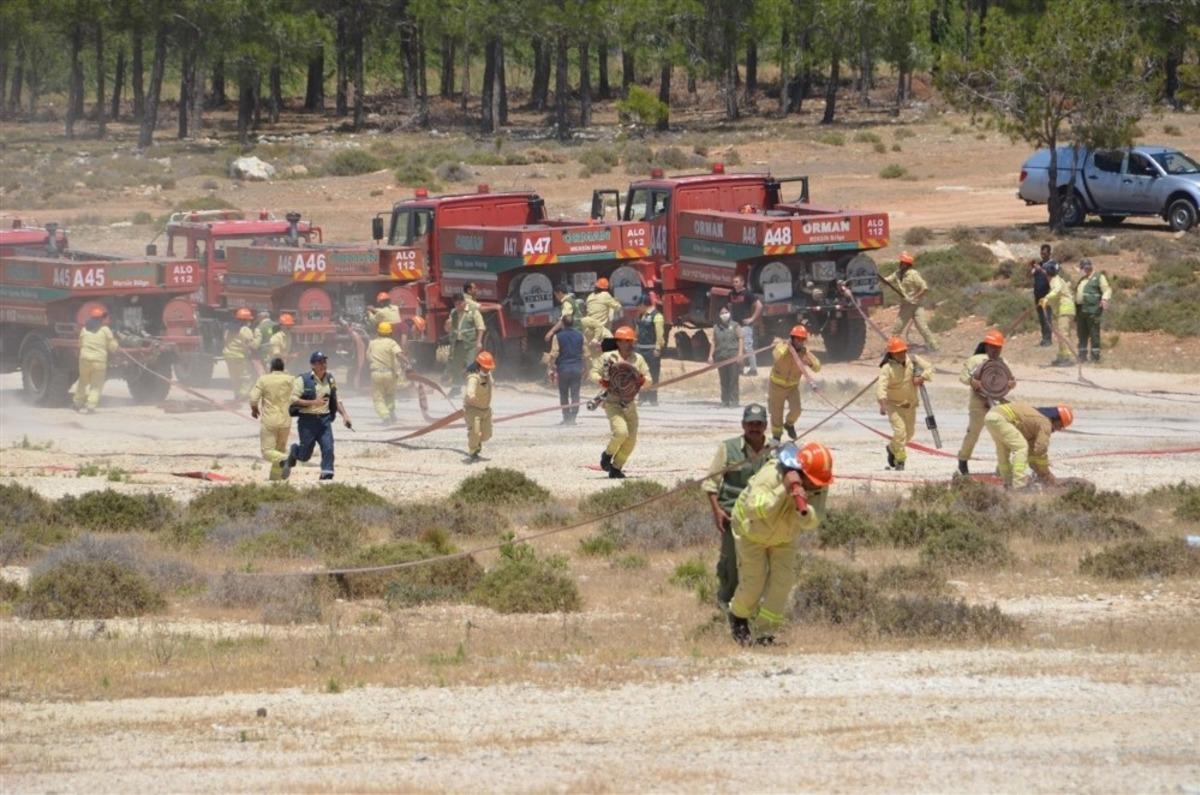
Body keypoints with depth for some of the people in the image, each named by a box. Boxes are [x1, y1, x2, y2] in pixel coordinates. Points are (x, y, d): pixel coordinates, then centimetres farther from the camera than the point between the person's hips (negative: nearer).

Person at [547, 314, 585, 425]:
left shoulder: (558, 337, -5)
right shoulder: (580, 336, 3)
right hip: (577, 369, 2)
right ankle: (573, 417, -4)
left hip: (563, 369, -2)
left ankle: (566, 417, 6)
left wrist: (552, 369, 0)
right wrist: (585, 369, 16)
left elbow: (554, 354, -8)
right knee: (575, 394, 3)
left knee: (564, 395, 9)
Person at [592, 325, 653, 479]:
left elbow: (649, 380, 7)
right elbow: (594, 373, 1)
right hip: (612, 403, -5)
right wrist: (603, 381, -19)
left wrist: (642, 380, -17)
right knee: (621, 431, -25)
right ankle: (608, 454, 5)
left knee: (631, 440, 4)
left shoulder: (638, 359, 5)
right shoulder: (607, 357, -6)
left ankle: (616, 468, 20)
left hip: (630, 403, 5)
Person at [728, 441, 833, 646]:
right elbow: (754, 509, -55)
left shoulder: (819, 487, -26)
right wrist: (783, 490, -60)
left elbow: (812, 522, -35)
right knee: (753, 581, -4)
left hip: (784, 537, 4)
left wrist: (802, 506, -58)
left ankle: (765, 633, 3)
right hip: (752, 531, -4)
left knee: (783, 579, -8)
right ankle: (738, 617, 28)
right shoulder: (770, 477, -40)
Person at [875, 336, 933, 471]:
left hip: (910, 404, 5)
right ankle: (900, 460, -5)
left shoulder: (913, 360, -10)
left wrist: (921, 378, -30)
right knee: (900, 431, -19)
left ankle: (892, 448, 47)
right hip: (894, 404, -5)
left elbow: (929, 369, -7)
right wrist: (882, 403, -54)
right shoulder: (887, 368, -26)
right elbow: (881, 386, -37)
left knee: (908, 434, 18)